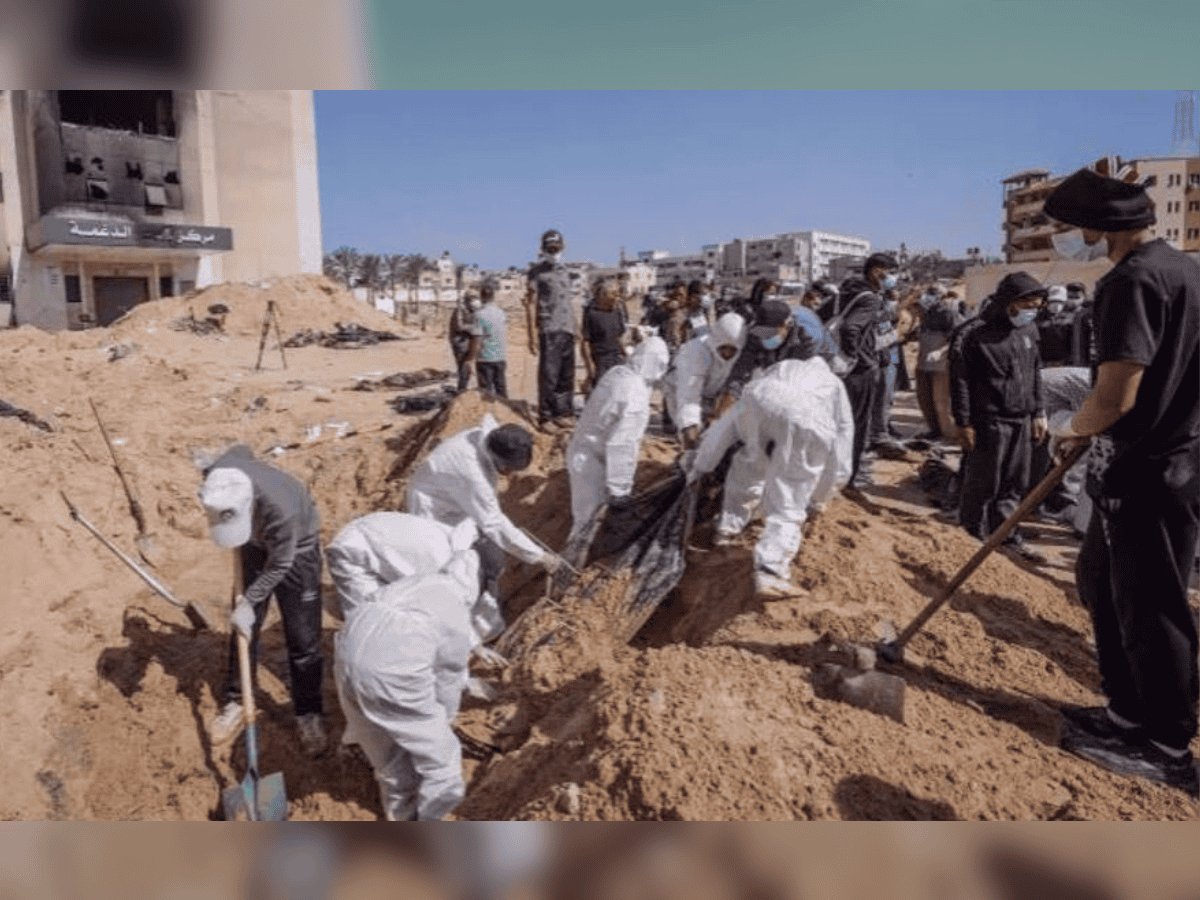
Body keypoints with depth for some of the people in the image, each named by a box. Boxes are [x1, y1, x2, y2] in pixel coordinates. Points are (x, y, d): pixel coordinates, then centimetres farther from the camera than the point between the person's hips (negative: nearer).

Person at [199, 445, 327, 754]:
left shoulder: (281, 510, -43)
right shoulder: (217, 476, -27)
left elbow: (279, 565, -25)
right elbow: (242, 449, -1)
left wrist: (249, 601, -18)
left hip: (296, 547, -5)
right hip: (256, 543, 5)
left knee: (303, 636, -1)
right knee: (244, 627, 10)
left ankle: (309, 714, 15)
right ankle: (235, 702, 27)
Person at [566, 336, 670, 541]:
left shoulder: (615, 373, 1)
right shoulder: (635, 396, -26)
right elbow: (621, 447, -27)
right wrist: (619, 490, -18)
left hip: (580, 453, 9)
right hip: (595, 468, -9)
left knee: (583, 516, 23)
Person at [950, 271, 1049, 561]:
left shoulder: (1029, 330, 10)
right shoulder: (979, 334, -12)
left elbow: (1035, 373, 20)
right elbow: (960, 380, -11)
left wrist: (1038, 412, 16)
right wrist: (964, 423, -13)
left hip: (1022, 421, 7)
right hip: (990, 421, -7)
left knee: (1015, 483, 12)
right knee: (983, 484, 2)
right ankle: (973, 537, 16)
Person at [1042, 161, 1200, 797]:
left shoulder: (1132, 279, -20)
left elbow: (1115, 397, -26)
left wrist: (1070, 427, -6)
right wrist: (1087, 426, 18)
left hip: (1143, 475, -10)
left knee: (1148, 608, 3)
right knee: (1101, 584, 20)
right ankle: (1129, 712, 34)